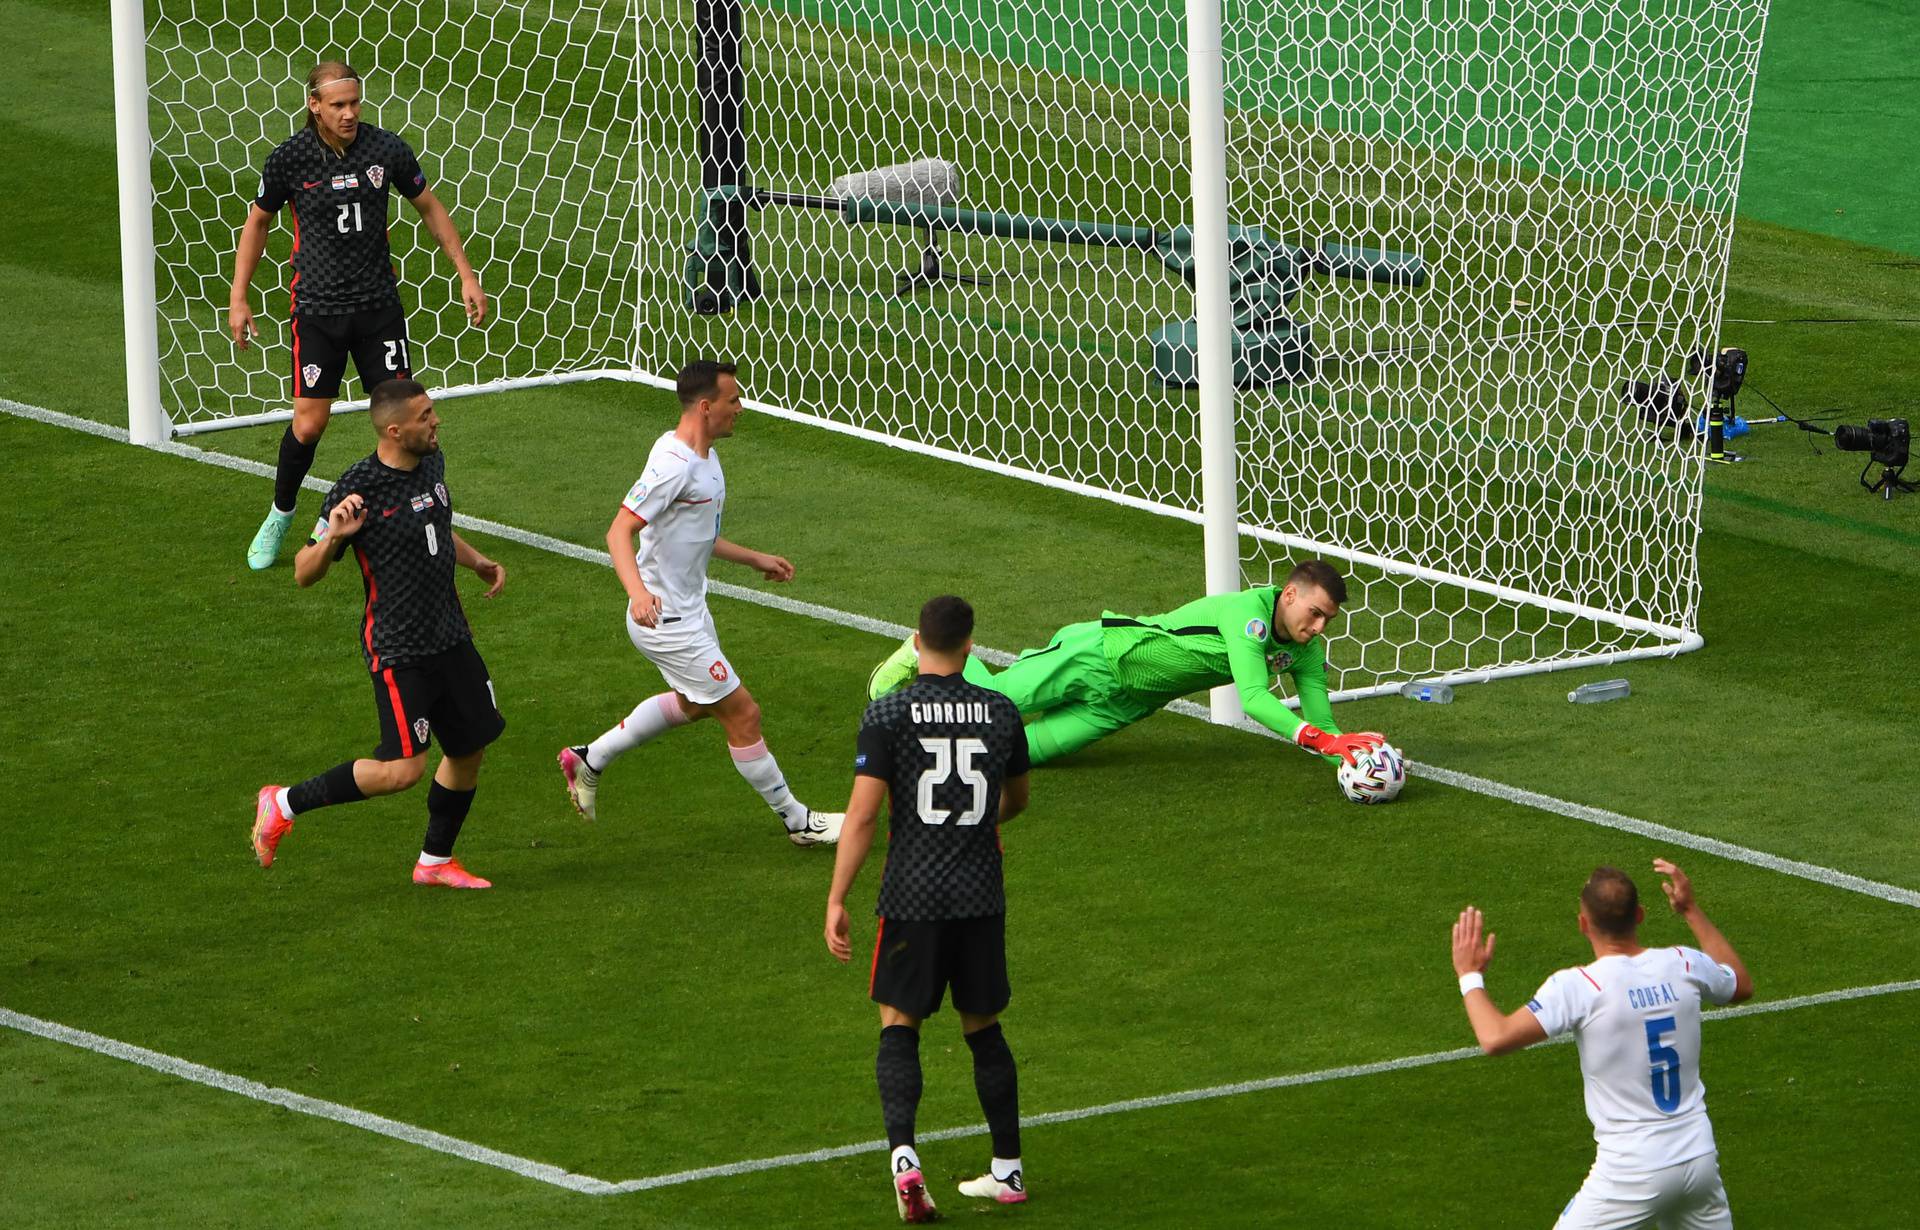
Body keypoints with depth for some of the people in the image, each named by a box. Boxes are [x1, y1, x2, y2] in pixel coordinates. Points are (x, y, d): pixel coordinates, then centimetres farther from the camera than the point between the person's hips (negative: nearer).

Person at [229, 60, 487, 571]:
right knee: (309, 423, -3)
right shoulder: (290, 158, -8)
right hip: (317, 308, -1)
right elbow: (258, 221, 7)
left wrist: (467, 275, 8)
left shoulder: (386, 148, -5)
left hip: (378, 304, 1)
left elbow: (430, 208, 10)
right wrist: (238, 298, 6)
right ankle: (279, 518, 20)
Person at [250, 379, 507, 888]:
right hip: (398, 649, -8)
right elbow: (305, 574, -14)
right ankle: (283, 804, 5)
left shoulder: (432, 463, 4)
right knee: (402, 770, -11)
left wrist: (478, 562, 15)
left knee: (470, 748, 12)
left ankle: (436, 861, 31)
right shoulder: (357, 490, -20)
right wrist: (332, 536, -32)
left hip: (451, 636, 8)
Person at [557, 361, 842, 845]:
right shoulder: (674, 464, -25)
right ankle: (796, 821, 11)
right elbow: (620, 531, -30)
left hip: (688, 610, 11)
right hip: (666, 620, -11)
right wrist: (637, 591, -46)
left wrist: (755, 559, 24)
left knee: (693, 702, 30)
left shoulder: (703, 457, 7)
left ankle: (590, 759, 37)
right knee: (742, 714, -2)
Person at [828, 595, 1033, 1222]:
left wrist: (836, 901, -5)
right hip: (981, 897, 3)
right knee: (983, 1028, 15)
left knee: (899, 1027, 6)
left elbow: (862, 815, -11)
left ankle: (903, 1153, -15)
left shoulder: (887, 714, -8)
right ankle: (1008, 1170, 21)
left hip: (912, 895, -3)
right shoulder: (1001, 712, 3)